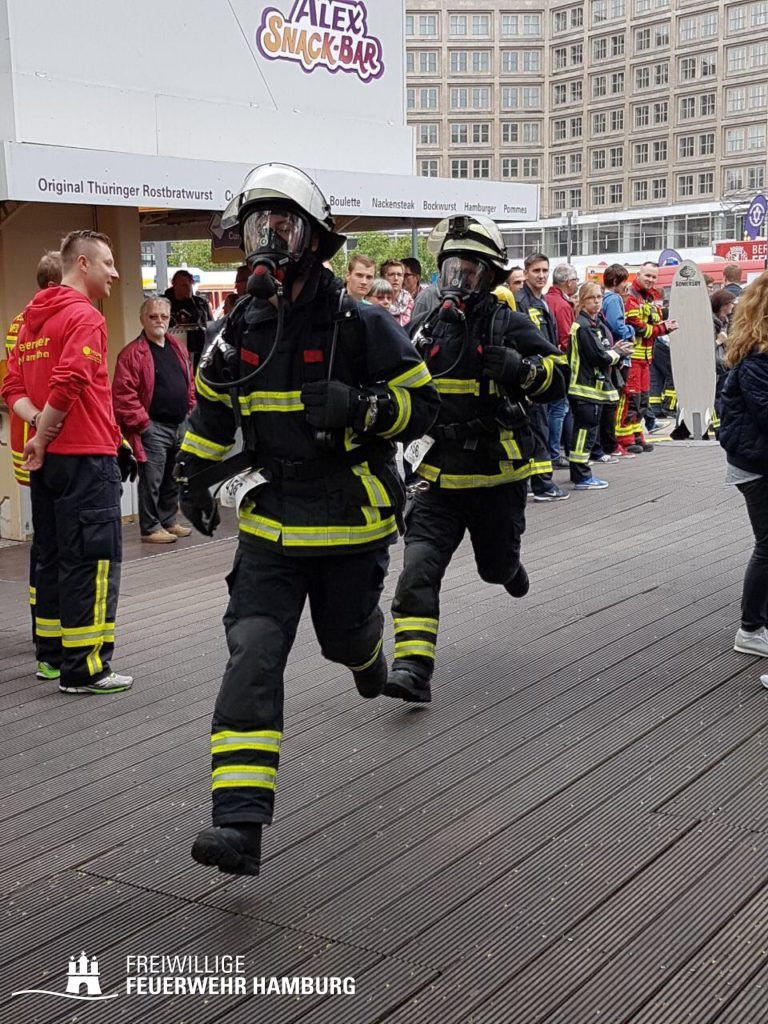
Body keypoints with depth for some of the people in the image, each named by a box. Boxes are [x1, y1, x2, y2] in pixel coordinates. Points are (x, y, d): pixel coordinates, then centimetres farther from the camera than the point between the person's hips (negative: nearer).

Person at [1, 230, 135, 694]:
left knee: (55, 556, 16)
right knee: (96, 560, -4)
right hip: (86, 456, -9)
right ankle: (84, 669, -1)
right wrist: (42, 438, -15)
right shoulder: (84, 316, -12)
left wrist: (40, 423, 1)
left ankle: (54, 653, 25)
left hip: (48, 459, 9)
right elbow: (69, 382, -25)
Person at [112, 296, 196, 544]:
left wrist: (191, 411, 12)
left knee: (173, 479, 15)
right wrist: (141, 422, -15)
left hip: (180, 426, 7)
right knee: (152, 481, -4)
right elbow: (123, 394, -14)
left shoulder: (178, 348, 15)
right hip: (153, 428, -7)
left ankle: (169, 522, 27)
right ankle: (150, 529, 3)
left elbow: (190, 383, 22)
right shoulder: (132, 353, -9)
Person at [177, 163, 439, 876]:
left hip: (350, 522, -3)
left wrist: (360, 404, -25)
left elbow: (424, 404, -7)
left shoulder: (359, 325, -11)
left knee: (344, 636, 17)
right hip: (271, 526, 3)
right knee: (252, 657, -11)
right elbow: (213, 409, 21)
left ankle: (366, 651, 59)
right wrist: (195, 480, 18)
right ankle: (240, 823, -13)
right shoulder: (242, 331, 3)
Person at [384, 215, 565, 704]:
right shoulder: (431, 327, 5)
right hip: (441, 475, 2)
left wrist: (518, 368, -27)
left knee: (496, 565, 17)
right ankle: (413, 668, -14)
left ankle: (508, 564, 55)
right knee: (418, 570, -13)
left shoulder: (509, 324, -6)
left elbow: (557, 381, -10)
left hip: (499, 474, -2)